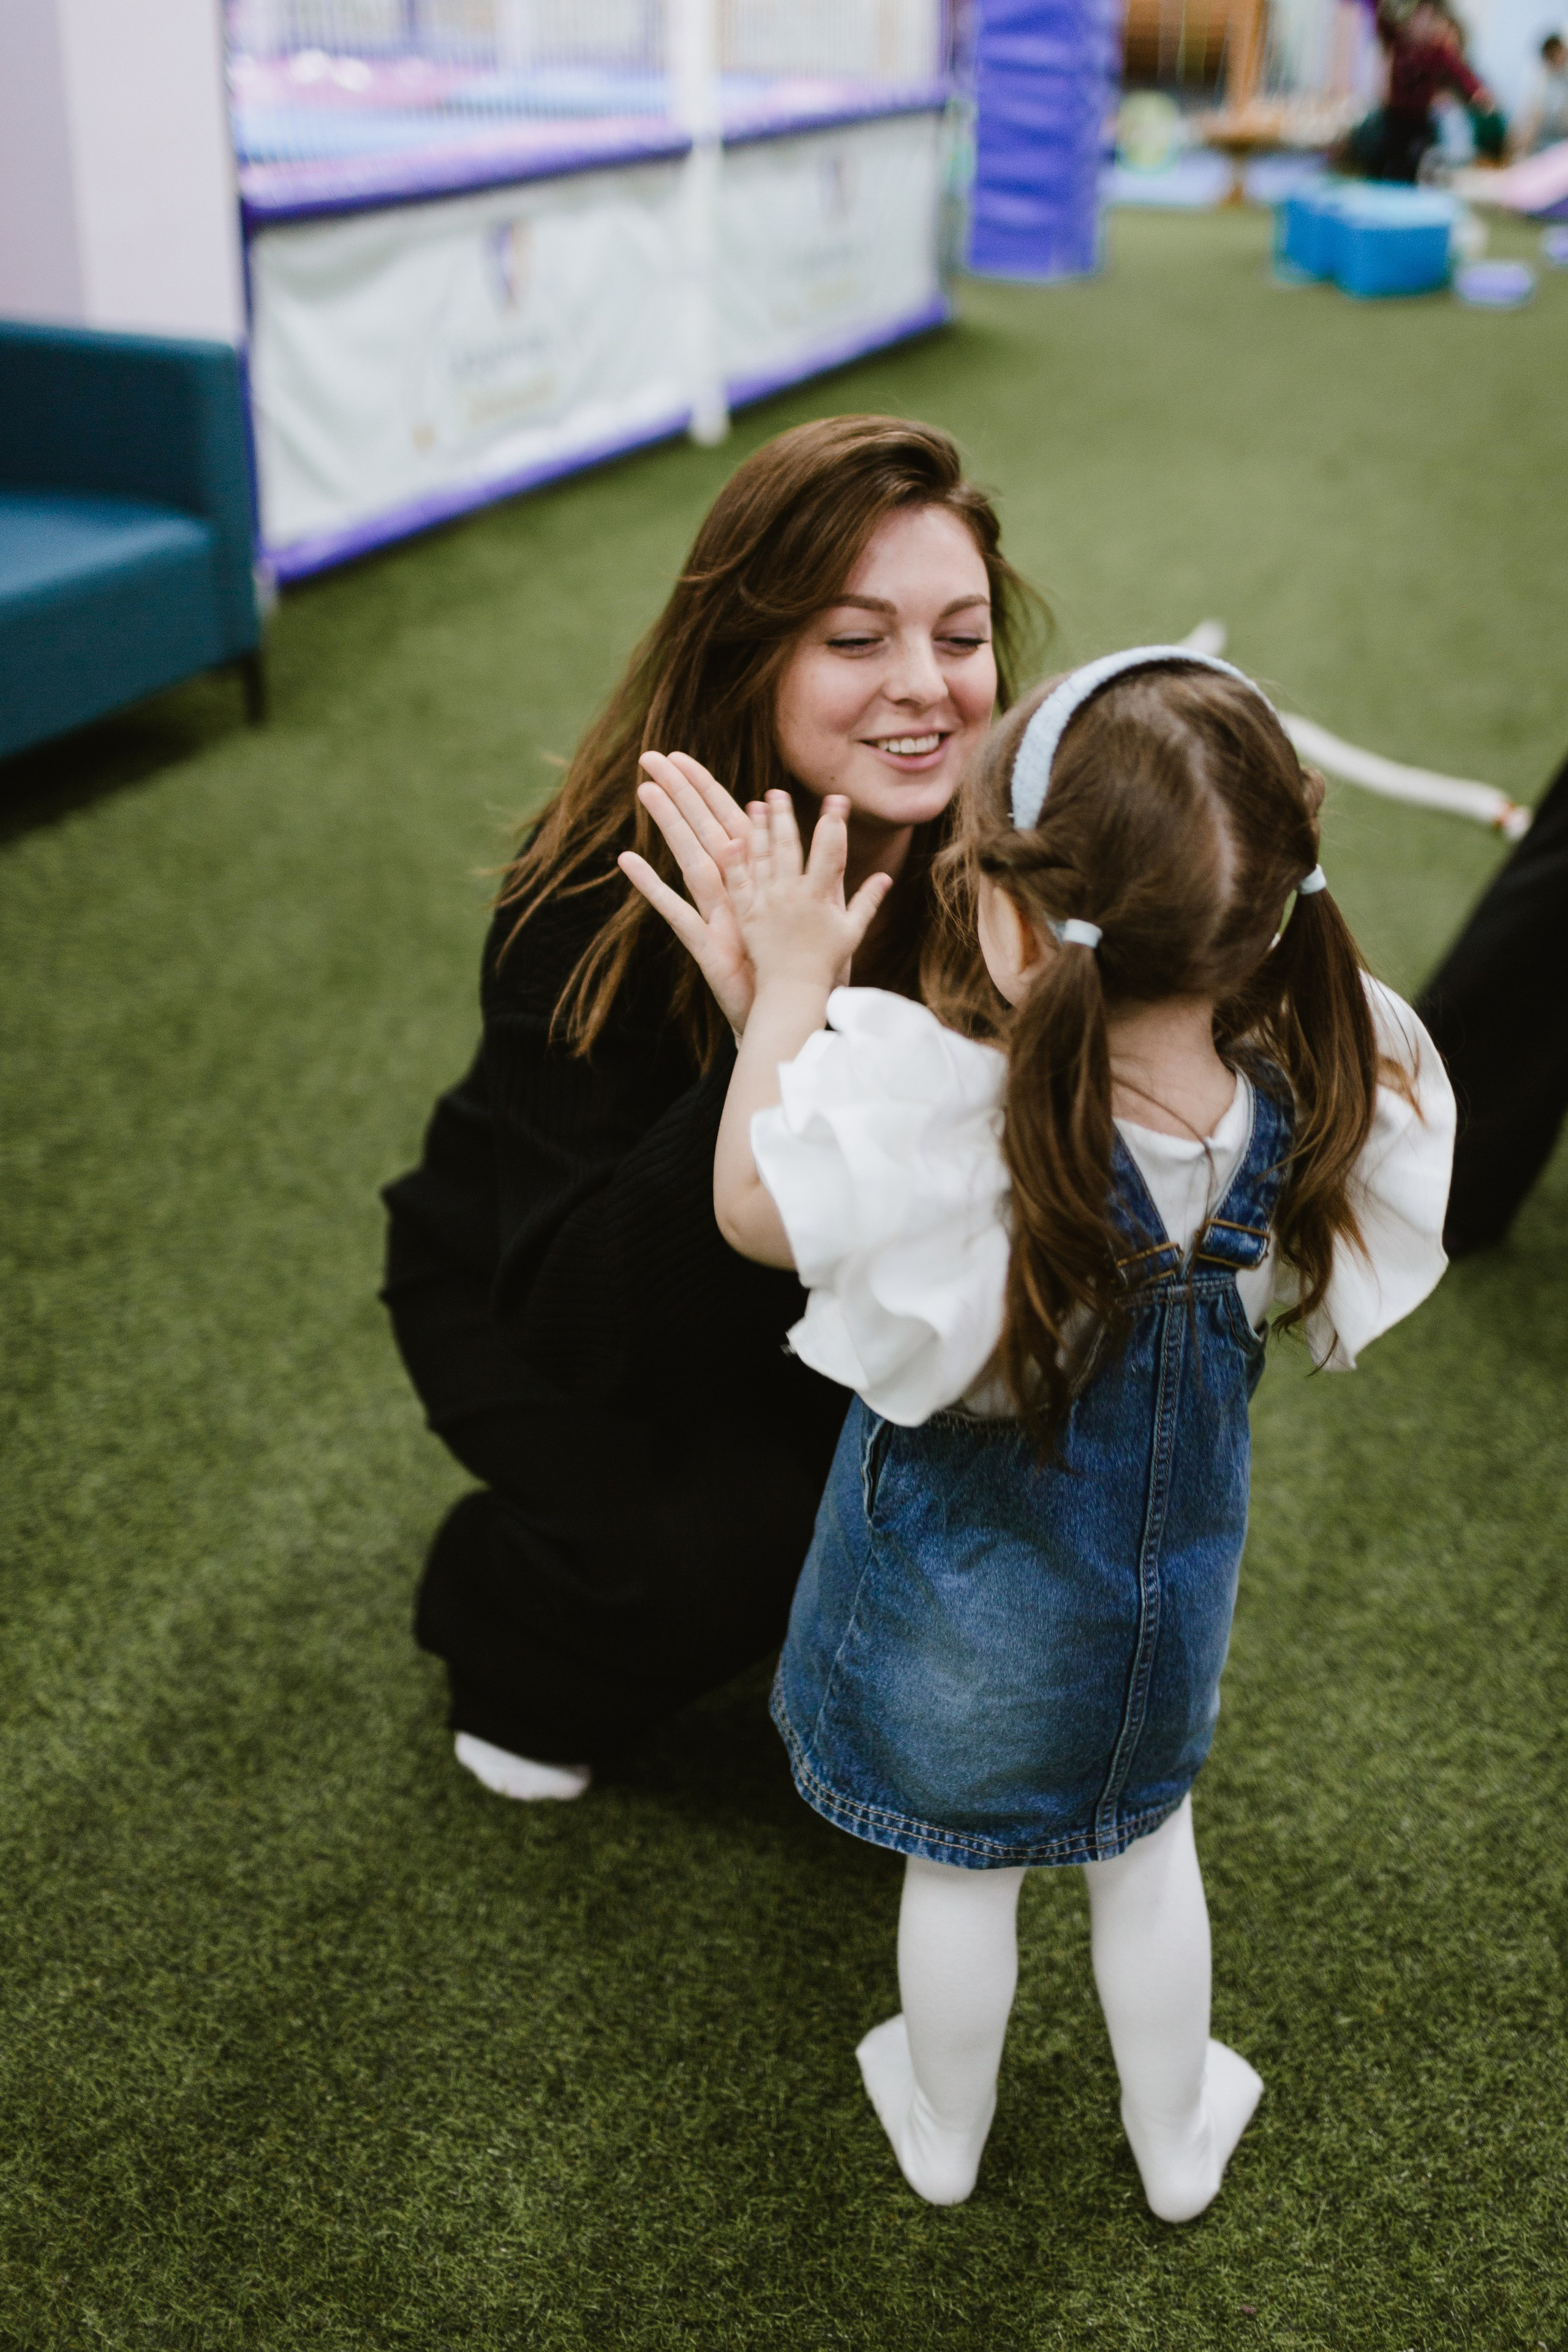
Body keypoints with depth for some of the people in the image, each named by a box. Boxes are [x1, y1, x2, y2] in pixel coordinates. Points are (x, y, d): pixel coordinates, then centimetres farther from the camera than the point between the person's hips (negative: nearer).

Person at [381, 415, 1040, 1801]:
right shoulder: (599, 896, -33)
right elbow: (585, 1321, -36)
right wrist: (770, 1045, -49)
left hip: (819, 1278, 4)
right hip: (524, 1291, -4)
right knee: (714, 1540, -27)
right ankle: (502, 1611, 7)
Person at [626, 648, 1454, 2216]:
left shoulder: (943, 1123, -39)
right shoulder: (1305, 1101, -27)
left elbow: (751, 1206, -21)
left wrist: (789, 984, -14)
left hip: (965, 1602, -3)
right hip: (1163, 1587, 3)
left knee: (960, 1866, 24)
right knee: (1146, 1838, 30)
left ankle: (942, 2128, 51)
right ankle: (1178, 2139, 51)